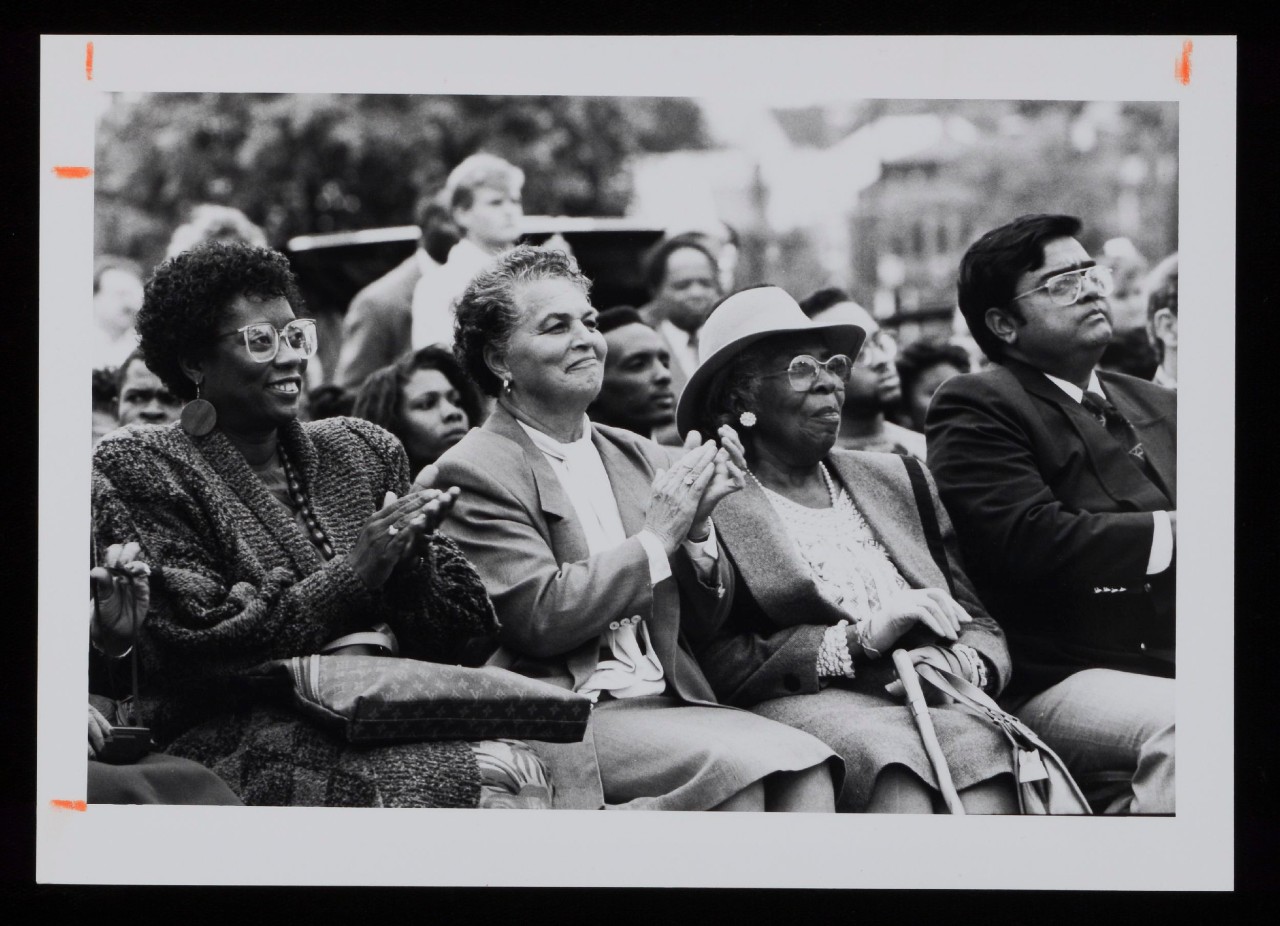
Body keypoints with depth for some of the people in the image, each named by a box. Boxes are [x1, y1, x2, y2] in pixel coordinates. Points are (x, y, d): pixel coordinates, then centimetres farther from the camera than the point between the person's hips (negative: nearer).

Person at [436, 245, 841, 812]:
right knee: (738, 768, -29)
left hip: (671, 702, 6)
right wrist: (657, 536, -8)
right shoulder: (474, 473, -2)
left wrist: (696, 528, -1)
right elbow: (541, 617, -14)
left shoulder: (636, 457, 17)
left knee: (805, 765, -22)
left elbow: (704, 621, 19)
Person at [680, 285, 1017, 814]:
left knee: (977, 745, -32)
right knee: (892, 754, -38)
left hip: (932, 706, 4)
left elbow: (981, 626, 22)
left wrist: (956, 663, -3)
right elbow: (716, 664, -6)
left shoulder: (897, 481, 25)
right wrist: (861, 639, -11)